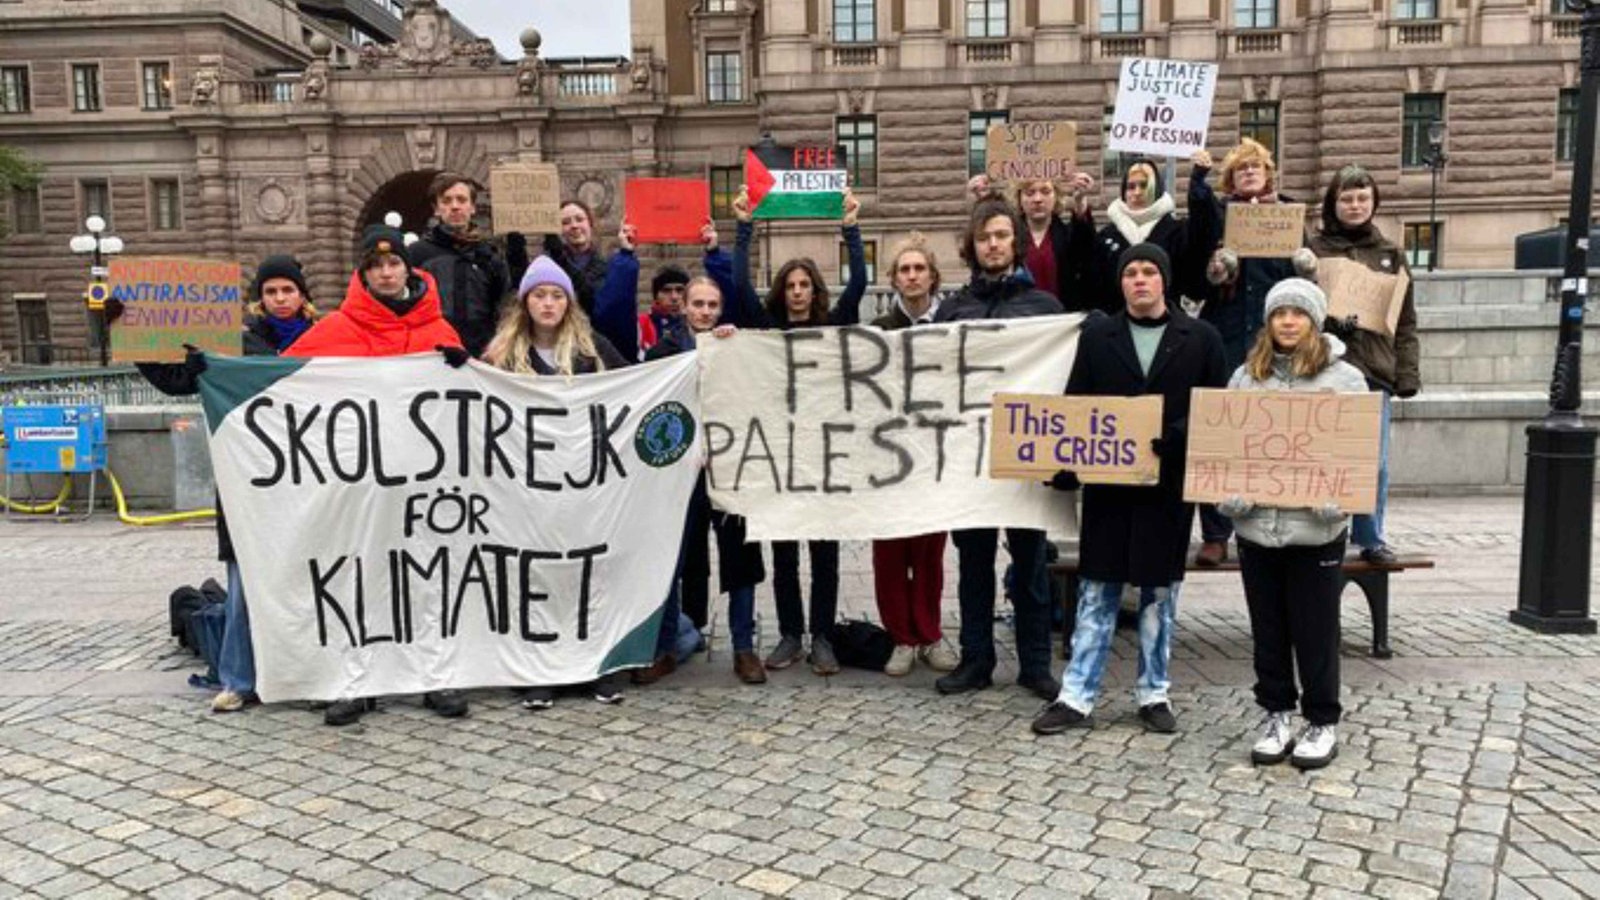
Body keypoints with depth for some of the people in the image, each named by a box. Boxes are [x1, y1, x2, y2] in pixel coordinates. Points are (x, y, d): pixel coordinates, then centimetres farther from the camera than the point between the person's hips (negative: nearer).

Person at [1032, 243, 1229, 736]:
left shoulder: (1201, 339, 3)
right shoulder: (1096, 335, 6)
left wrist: (1176, 436, -19)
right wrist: (1065, 467, -10)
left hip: (1169, 484, 0)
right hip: (1107, 482, 1)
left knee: (1160, 593, 10)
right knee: (1096, 593, 4)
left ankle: (1154, 694, 23)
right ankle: (1076, 697, 10)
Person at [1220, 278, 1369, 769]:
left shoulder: (1344, 378, 0)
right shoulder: (1246, 376, 8)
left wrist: (1340, 496, -18)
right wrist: (1227, 491, -6)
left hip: (1315, 528, -3)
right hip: (1256, 525, 3)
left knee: (1316, 631, 5)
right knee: (1268, 629, 12)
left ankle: (1322, 723, 20)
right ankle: (1276, 714, 26)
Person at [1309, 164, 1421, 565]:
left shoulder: (1390, 254, 13)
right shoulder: (1314, 250, 3)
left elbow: (1405, 321, 12)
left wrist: (1407, 373, 5)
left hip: (1374, 370, 3)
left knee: (1375, 462, 6)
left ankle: (1371, 536, 19)